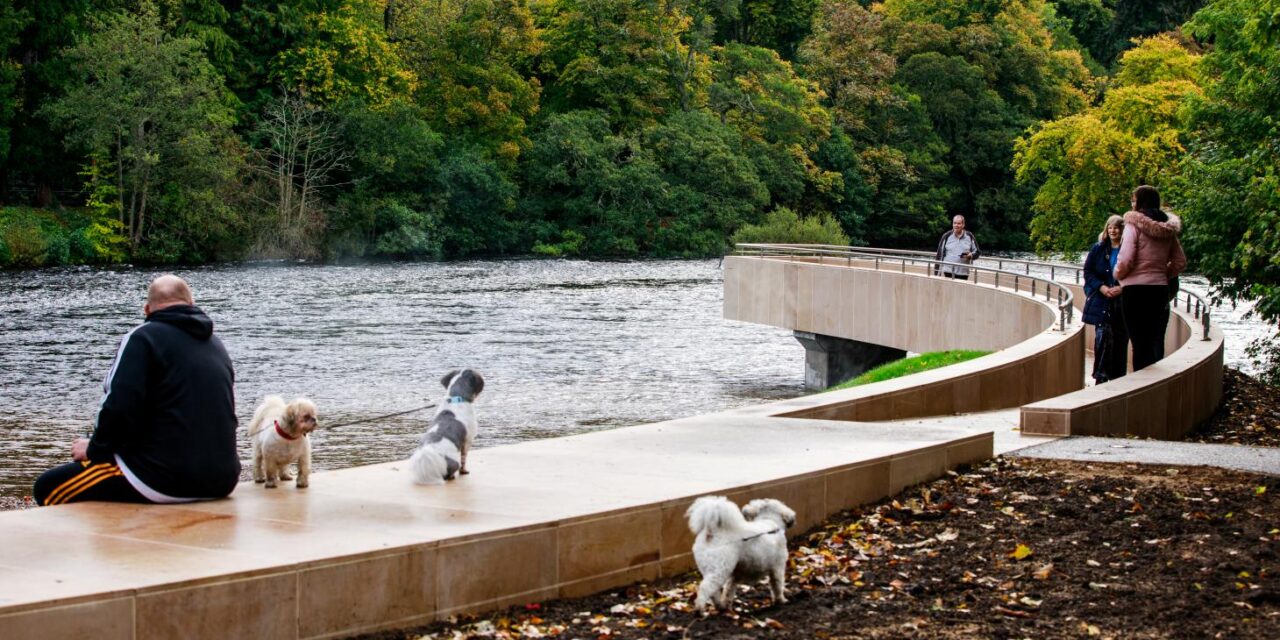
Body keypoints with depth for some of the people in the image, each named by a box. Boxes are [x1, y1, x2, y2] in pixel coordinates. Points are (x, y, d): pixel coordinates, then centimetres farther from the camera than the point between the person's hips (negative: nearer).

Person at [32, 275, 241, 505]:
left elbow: (119, 410, -14)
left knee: (48, 487, 0)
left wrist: (94, 448, 4)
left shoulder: (143, 338, -4)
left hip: (164, 478, -8)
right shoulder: (217, 345, 17)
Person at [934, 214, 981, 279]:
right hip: (948, 271, -1)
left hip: (963, 273, 1)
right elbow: (940, 253, 5)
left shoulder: (969, 237, 6)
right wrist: (937, 270, 2)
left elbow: (977, 252, 12)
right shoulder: (947, 236, 3)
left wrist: (971, 255, -12)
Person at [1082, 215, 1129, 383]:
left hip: (1122, 302, -1)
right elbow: (1088, 272, 5)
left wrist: (1122, 288, -15)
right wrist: (1101, 287, -10)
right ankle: (1101, 376, -4)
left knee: (1120, 340, 3)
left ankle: (1117, 378, 13)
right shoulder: (1098, 249, 6)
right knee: (1103, 336, -9)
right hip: (1101, 302, 1)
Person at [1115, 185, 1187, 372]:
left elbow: (1125, 260, -16)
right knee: (1156, 342, 12)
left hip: (1136, 289, -6)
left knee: (1140, 342, -3)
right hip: (1160, 288, 6)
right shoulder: (1168, 229, 9)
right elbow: (1180, 262, 11)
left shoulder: (1134, 224, -10)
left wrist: (1118, 275, 2)